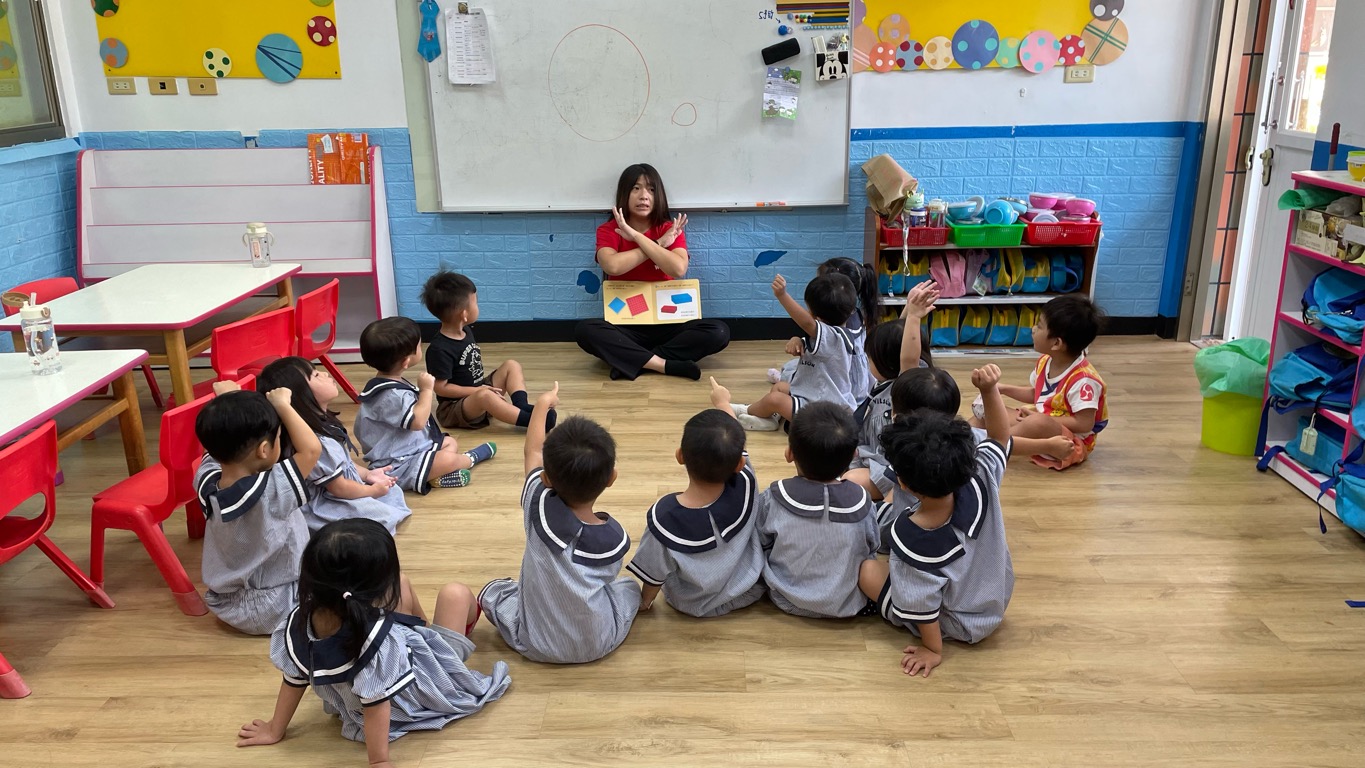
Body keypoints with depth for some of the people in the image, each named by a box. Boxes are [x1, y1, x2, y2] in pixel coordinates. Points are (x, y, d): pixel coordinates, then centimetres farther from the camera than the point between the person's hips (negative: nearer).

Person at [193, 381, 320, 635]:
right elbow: (312, 448, -20)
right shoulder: (272, 491, -32)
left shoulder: (206, 481, -14)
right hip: (273, 611, -7)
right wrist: (283, 405, -15)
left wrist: (226, 403, 3)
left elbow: (217, 444, 8)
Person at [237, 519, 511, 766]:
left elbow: (293, 681, -12)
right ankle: (467, 618, 39)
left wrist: (275, 730, 3)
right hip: (421, 695, -6)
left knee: (402, 585, 12)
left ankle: (423, 630, 43)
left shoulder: (299, 623, -26)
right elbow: (376, 704, -34)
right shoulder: (378, 639, -43)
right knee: (456, 594, 2)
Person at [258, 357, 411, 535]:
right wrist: (373, 490, -8)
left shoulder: (322, 421, -1)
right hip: (320, 508, -10)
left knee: (393, 491, 15)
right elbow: (339, 487, -22)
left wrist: (367, 474, 7)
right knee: (385, 516, -24)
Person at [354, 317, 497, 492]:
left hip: (413, 448, 12)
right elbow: (418, 421, -30)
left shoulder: (394, 384, 9)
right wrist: (427, 389, -22)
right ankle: (471, 458, 6)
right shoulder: (391, 395, -27)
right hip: (397, 466, -12)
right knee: (447, 459, -26)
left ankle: (435, 474, -7)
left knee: (450, 442, 18)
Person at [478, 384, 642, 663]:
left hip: (536, 645, 1)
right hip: (599, 645, 0)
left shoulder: (538, 506, -21)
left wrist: (543, 403, 15)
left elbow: (533, 450, -1)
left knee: (491, 590, 23)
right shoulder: (615, 538, -19)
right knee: (630, 586, 26)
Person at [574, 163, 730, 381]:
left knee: (719, 332, -25)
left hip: (667, 323, 1)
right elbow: (612, 266, -23)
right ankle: (666, 365, -30)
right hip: (625, 326, -1)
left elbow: (679, 269, -19)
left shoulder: (670, 229, 2)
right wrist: (659, 244, -14)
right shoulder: (608, 230, 0)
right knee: (585, 331, -32)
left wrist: (637, 236, -16)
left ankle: (632, 361, -24)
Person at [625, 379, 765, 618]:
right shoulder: (745, 488, -31)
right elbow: (734, 445, -9)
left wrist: (644, 600, 5)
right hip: (749, 591, 1)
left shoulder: (665, 517, -36)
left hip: (693, 605, -1)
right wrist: (723, 402, 10)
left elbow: (654, 575, -19)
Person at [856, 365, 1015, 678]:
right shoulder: (981, 485, -28)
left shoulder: (910, 537, -36)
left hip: (957, 625, -5)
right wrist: (990, 390, -25)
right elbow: (999, 439, -11)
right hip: (997, 602, 6)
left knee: (868, 569, -4)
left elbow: (921, 605, -26)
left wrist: (933, 650, -10)